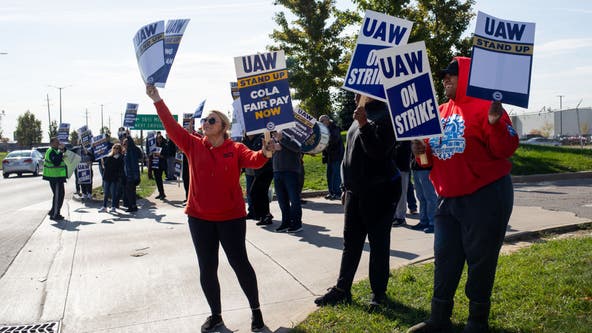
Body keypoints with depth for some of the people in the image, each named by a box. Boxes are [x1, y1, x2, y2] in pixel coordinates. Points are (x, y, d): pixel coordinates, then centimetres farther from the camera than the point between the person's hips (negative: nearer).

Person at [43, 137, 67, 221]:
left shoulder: (55, 151, 17)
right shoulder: (51, 152, -16)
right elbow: (56, 162, -28)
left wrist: (63, 149, 4)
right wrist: (61, 152, -26)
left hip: (57, 177, 11)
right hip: (55, 177, -11)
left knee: (58, 195, 19)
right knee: (58, 195, -7)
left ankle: (53, 212, 30)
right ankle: (55, 215, -2)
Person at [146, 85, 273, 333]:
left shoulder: (235, 149, -6)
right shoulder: (193, 146, 3)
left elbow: (254, 160, -23)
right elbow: (172, 127, -3)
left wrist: (264, 152, -45)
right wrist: (157, 101, -10)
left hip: (231, 217, -3)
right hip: (200, 218, 3)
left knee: (239, 263, 2)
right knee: (207, 268, 10)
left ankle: (256, 311, 21)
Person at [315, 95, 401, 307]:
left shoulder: (384, 116, -12)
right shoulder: (361, 115, 14)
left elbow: (378, 151, -25)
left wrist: (364, 125, -28)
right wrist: (346, 188, 19)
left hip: (379, 192, -8)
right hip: (355, 192, 8)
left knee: (378, 243, 3)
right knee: (350, 241, 11)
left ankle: (378, 292, 16)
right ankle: (342, 289, 20)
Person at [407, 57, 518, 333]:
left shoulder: (485, 106, -8)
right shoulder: (441, 111, 12)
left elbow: (506, 149, -15)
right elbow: (434, 151, 20)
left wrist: (495, 124, -32)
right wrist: (422, 150, -2)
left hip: (484, 196, -7)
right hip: (447, 197, 7)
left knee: (480, 259, 5)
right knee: (445, 258, 11)